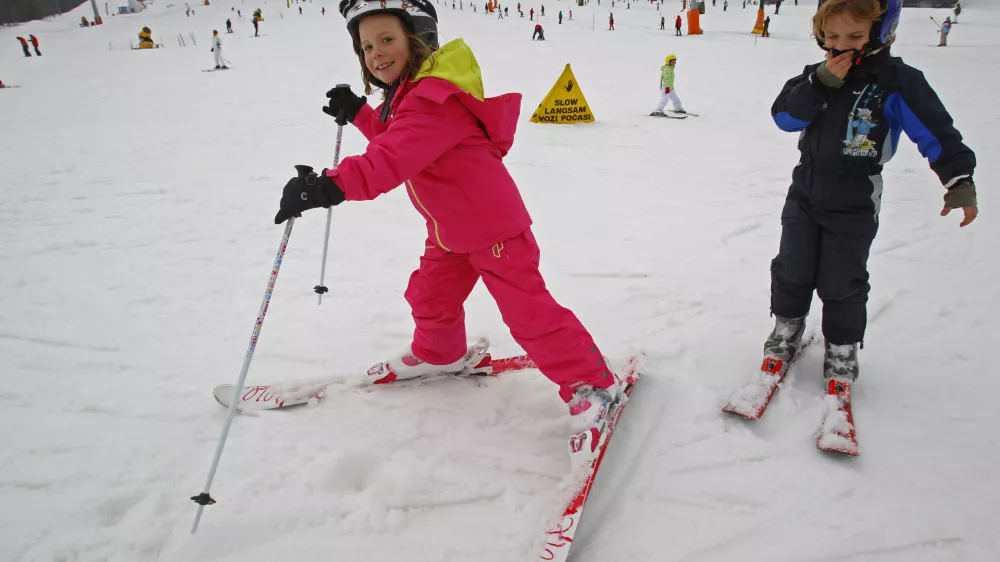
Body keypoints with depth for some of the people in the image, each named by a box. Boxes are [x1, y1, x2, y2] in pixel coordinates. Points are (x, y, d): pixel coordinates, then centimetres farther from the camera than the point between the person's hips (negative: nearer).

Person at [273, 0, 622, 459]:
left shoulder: (432, 98, -27)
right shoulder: (408, 93, 6)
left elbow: (392, 160, -40)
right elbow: (394, 138, 25)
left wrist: (330, 186, -48)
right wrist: (357, 113, 14)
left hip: (493, 224, -10)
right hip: (448, 230, 10)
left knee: (528, 311, -9)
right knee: (430, 296, 21)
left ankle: (592, 386, 4)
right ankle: (439, 354, 50)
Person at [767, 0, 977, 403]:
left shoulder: (896, 80, -11)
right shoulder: (816, 75, 1)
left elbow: (935, 130, -13)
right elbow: (784, 116, -10)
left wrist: (959, 182, -20)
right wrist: (822, 82, -22)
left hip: (855, 208, -3)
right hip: (804, 195, 4)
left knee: (842, 283, 2)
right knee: (791, 270, 10)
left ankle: (842, 352, 21)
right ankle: (786, 327, 33)